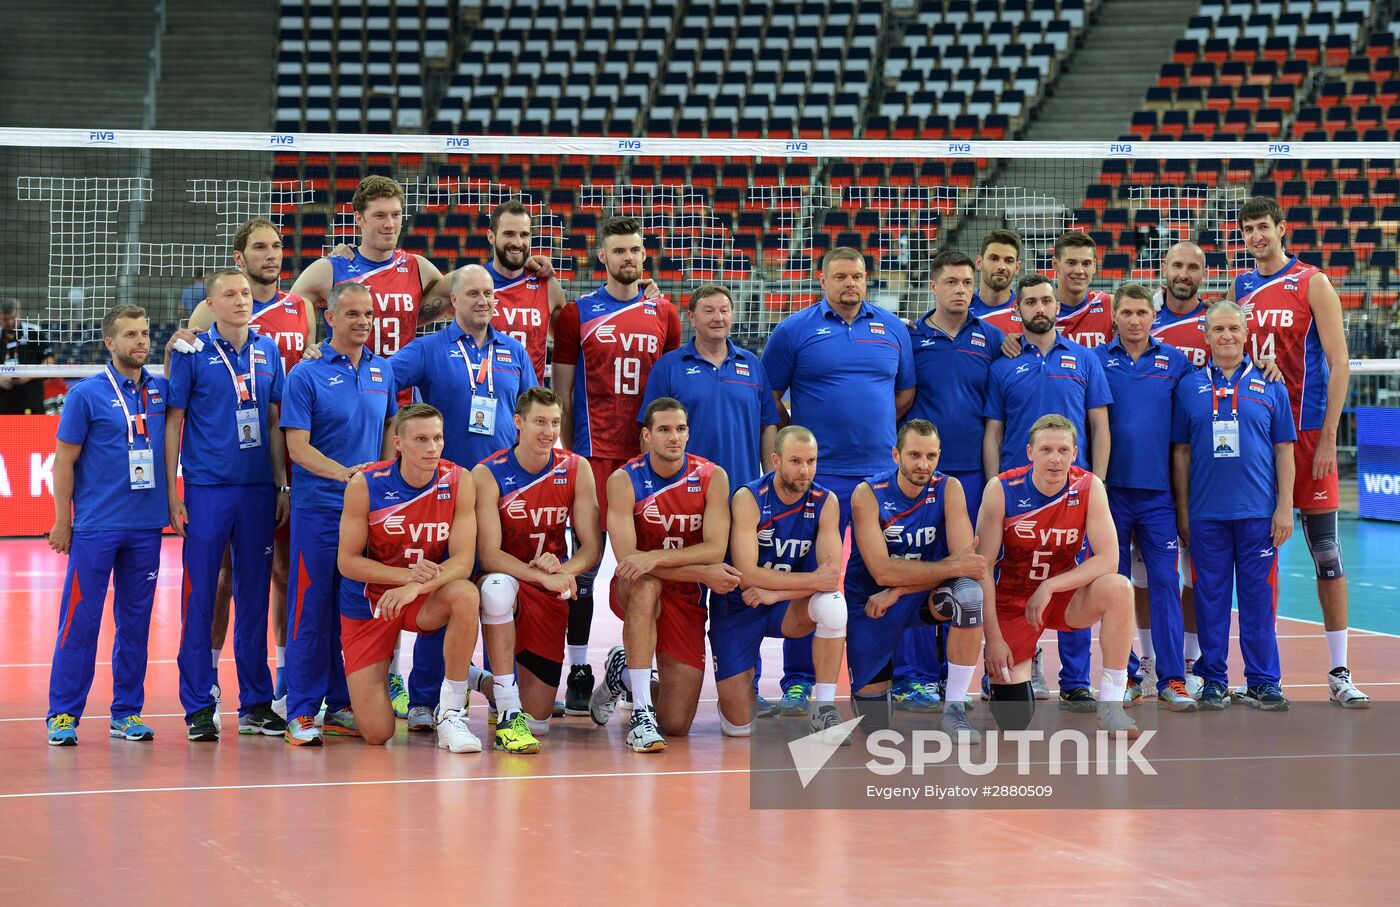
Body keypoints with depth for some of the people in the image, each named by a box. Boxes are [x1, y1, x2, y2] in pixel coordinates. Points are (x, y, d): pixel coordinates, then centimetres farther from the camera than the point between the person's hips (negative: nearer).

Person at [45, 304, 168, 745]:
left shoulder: (160, 390, 6)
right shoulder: (87, 393, -4)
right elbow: (64, 461, -2)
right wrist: (62, 522, -3)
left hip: (146, 527, 4)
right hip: (96, 527, -4)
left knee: (135, 622, 8)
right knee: (80, 622, -2)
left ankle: (127, 713, 16)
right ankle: (63, 715, 4)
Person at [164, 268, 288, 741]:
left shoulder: (267, 351, 9)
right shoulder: (192, 353, -1)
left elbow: (275, 422, 14)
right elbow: (172, 424, 0)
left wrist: (282, 486, 9)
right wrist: (172, 496, -6)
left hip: (259, 489, 4)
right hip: (207, 489, -4)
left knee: (254, 595, 8)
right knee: (200, 597, -2)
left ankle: (256, 703, 15)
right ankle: (199, 706, 4)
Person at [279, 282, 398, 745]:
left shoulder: (383, 372, 10)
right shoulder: (306, 374, -6)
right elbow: (297, 447, -10)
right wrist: (344, 473, -24)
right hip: (318, 509, -5)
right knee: (311, 610, -4)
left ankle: (341, 707, 16)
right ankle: (301, 713, 1)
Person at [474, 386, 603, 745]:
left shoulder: (576, 470, -4)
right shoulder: (488, 474, -14)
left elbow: (592, 547, -5)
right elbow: (489, 555, -21)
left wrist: (562, 569, -27)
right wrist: (543, 577, -35)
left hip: (551, 596, 3)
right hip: (509, 584, -3)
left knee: (537, 723, 0)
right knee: (498, 586, -43)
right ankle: (508, 714, -33)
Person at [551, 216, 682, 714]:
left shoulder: (664, 313, 11)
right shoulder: (577, 313, 4)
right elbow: (562, 392, 6)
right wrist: (567, 453, -1)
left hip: (649, 452, 2)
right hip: (594, 451, -2)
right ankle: (578, 672, 1)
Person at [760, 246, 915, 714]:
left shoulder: (892, 329, 11)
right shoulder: (795, 331, 2)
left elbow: (906, 393, 18)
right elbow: (768, 396, 5)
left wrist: (875, 431, 11)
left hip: (882, 473, 3)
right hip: (818, 476, -3)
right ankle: (798, 682, 4)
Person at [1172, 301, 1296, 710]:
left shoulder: (1269, 386, 5)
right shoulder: (1189, 387, 6)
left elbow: (1284, 449, 5)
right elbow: (1181, 452, 9)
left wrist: (1285, 507, -1)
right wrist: (1182, 509, 6)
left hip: (1258, 511, -1)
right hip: (1206, 513, 1)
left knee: (1258, 597, 1)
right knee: (1210, 597, 4)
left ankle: (1263, 681, 8)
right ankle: (1213, 680, 12)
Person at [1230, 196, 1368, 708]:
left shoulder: (1312, 284, -3)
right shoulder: (1240, 289, 11)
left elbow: (1339, 364, -7)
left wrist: (1328, 438, -13)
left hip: (1306, 430, -4)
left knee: (1325, 551, -4)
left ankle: (1339, 673, -2)